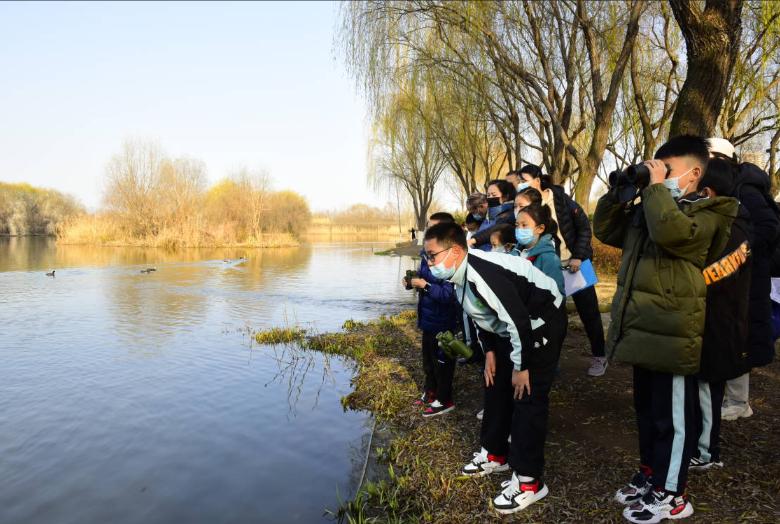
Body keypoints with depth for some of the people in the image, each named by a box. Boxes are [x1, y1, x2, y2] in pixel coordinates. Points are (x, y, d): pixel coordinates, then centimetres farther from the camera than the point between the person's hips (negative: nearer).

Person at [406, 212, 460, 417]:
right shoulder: (427, 253, 2)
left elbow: (449, 294, -30)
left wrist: (425, 285, -26)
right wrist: (413, 281, 1)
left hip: (442, 321, -9)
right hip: (428, 318, 9)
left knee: (442, 362, 10)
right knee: (428, 359, 24)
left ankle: (444, 400, 28)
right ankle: (430, 392, 42)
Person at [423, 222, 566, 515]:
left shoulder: (483, 274, -33)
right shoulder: (459, 275, -2)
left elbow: (519, 320, -31)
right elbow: (482, 314, 12)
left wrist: (521, 367, -21)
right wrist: (489, 352, 8)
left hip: (542, 323, -10)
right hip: (510, 327, 10)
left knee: (528, 396, -8)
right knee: (496, 386, 14)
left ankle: (528, 480, 3)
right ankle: (495, 454, 31)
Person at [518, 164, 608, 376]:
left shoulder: (560, 198, -10)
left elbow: (584, 225, -6)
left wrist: (578, 256, -14)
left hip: (575, 263, -2)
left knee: (588, 311, 6)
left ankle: (599, 356, 22)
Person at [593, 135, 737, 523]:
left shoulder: (706, 214, -11)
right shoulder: (646, 211, 13)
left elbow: (670, 231, -33)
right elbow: (605, 229, 18)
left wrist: (656, 186, -21)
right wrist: (619, 191, 5)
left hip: (672, 336, -8)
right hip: (644, 331, 9)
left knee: (672, 417, 6)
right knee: (646, 410, 20)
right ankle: (650, 474, 37)